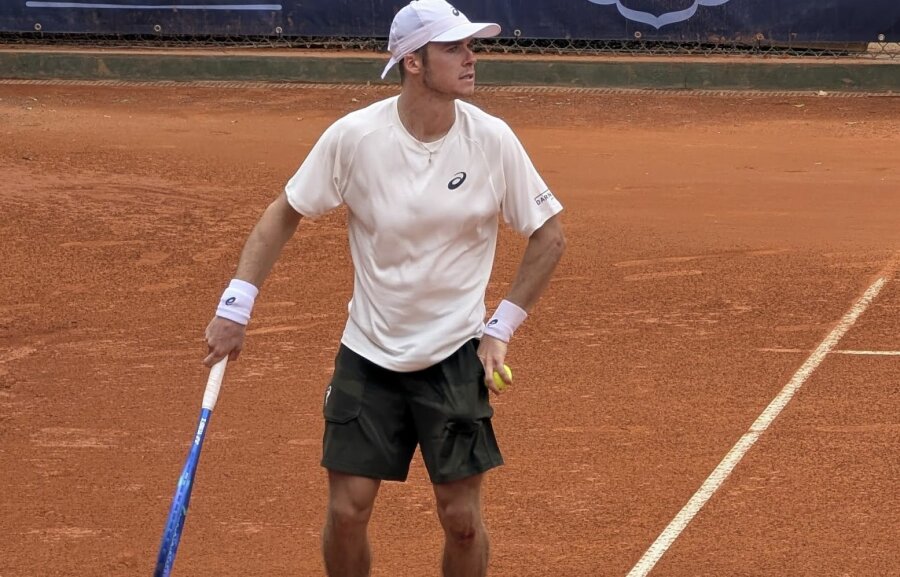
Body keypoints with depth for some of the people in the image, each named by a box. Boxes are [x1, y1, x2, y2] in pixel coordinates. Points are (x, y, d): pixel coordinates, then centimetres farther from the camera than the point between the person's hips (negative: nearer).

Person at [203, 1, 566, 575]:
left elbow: (549, 236, 0)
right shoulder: (354, 136, -13)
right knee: (347, 512, -1)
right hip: (369, 353, 0)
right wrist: (236, 304, -5)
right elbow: (285, 214, 1)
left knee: (462, 518, -2)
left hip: (456, 355, 0)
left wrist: (502, 327, -3)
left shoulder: (492, 139, -11)